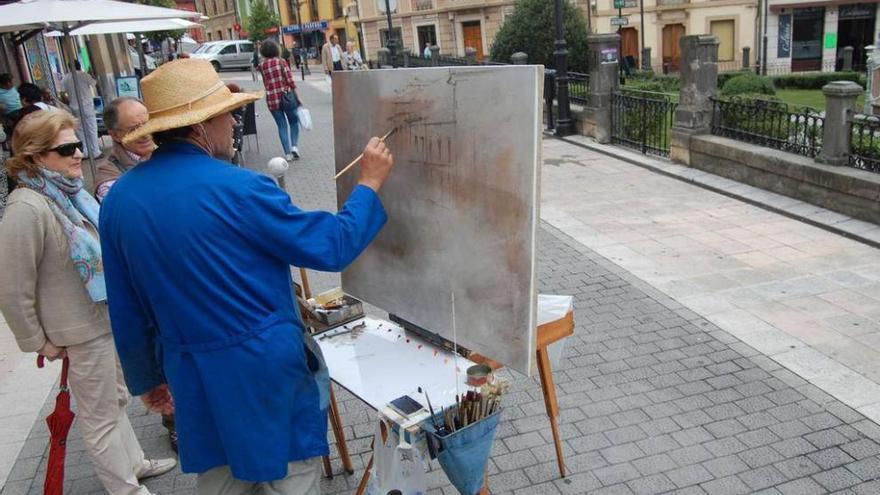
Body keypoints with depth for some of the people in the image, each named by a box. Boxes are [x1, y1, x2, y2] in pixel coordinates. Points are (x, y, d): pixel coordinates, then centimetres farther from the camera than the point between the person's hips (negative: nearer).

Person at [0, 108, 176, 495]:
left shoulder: (68, 191, 2)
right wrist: (38, 342, -12)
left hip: (111, 315, 8)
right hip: (83, 331, -8)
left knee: (116, 400, 25)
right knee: (100, 414, 11)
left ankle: (134, 463, 44)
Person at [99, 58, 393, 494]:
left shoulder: (118, 198, -2)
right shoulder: (238, 188, -21)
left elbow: (126, 311, 6)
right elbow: (332, 247, -13)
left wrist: (147, 377, 20)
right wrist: (369, 182, -1)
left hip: (194, 376, 6)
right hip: (267, 367, -6)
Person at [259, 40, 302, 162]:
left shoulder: (262, 66, 3)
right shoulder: (281, 62, -5)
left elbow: (266, 84, 11)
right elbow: (290, 80, -9)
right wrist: (298, 97, -4)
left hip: (272, 99, 2)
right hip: (287, 97, -2)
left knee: (282, 126, 9)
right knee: (294, 122, 18)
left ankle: (288, 153, 4)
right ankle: (294, 146, 2)